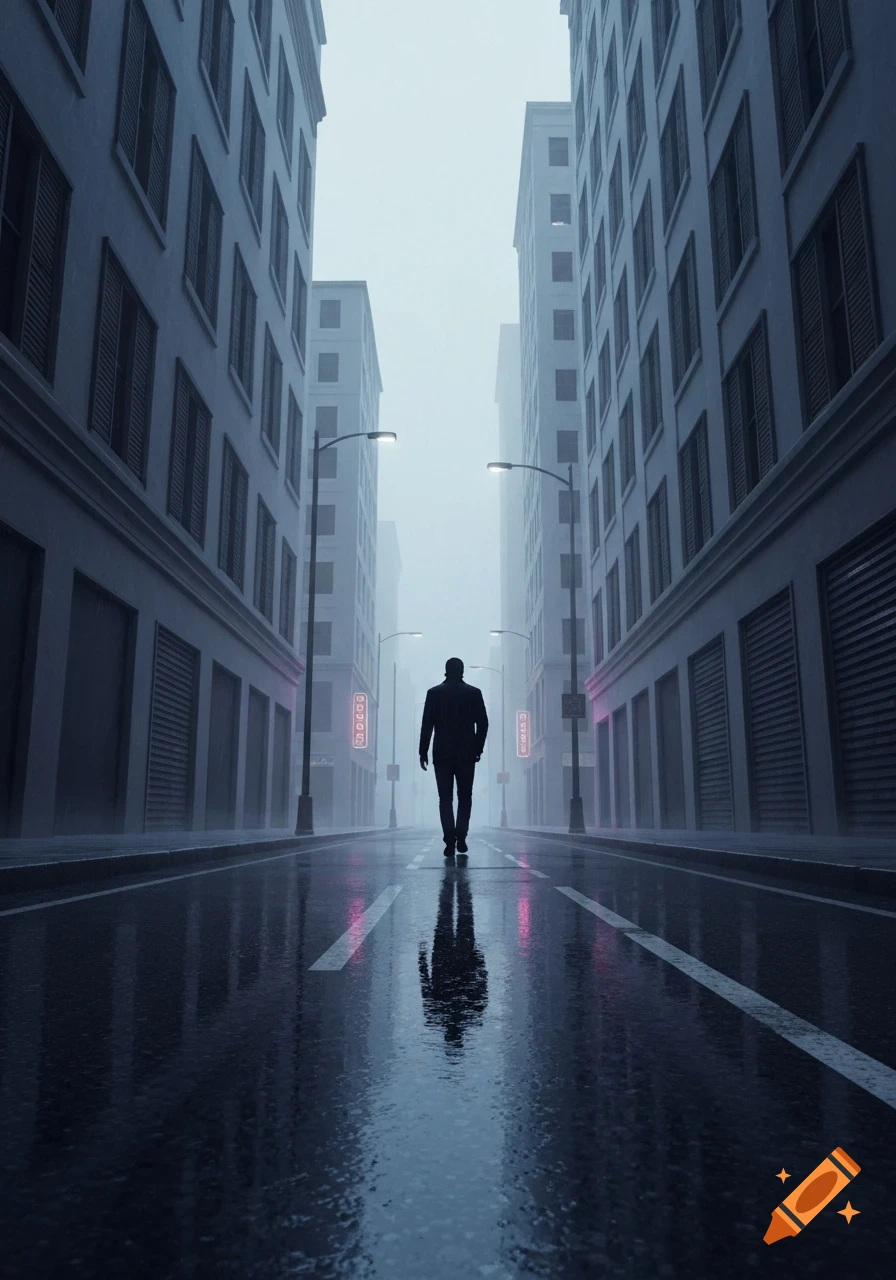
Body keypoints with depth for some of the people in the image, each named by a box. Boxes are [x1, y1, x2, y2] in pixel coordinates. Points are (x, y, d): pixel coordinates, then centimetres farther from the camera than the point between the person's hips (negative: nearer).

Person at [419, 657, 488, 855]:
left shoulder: (434, 692, 1)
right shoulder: (474, 693, 2)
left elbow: (427, 724, -4)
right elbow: (483, 724, 0)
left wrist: (423, 751, 0)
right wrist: (478, 749, 10)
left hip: (442, 754, 0)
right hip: (467, 754, 0)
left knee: (445, 798, 4)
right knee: (464, 797, 12)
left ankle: (450, 841, -7)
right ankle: (461, 838, 2)